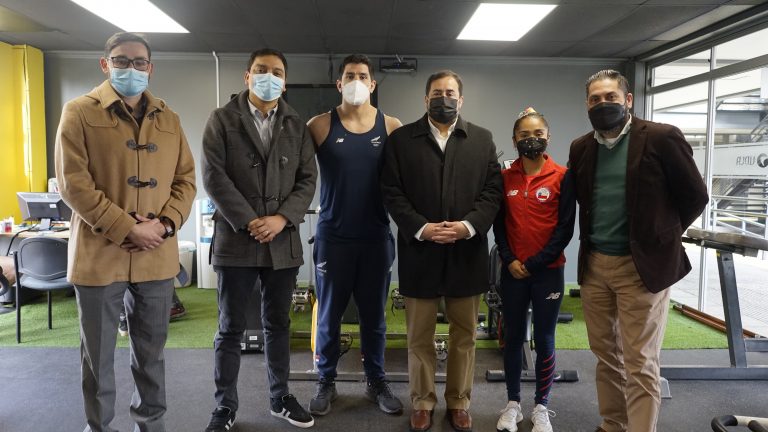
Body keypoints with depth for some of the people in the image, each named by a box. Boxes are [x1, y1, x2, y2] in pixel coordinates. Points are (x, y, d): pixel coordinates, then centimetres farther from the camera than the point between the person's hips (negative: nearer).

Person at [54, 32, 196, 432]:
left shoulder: (168, 120, 10)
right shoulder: (80, 112, -1)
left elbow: (185, 179, 9)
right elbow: (73, 181, -9)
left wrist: (165, 224, -8)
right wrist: (127, 229, -16)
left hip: (157, 256, 3)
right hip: (99, 254, -3)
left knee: (151, 351, 15)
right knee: (98, 354, 10)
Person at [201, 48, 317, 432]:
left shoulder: (296, 126, 10)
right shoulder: (222, 119, 2)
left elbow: (308, 179, 4)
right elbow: (213, 176, -7)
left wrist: (281, 218, -11)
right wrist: (248, 222, -13)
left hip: (283, 241, 3)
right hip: (236, 239, -2)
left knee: (278, 325, 13)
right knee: (231, 329, 6)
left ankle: (280, 398, 28)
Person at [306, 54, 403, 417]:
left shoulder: (391, 127, 0)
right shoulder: (320, 126, -2)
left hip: (377, 237, 1)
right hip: (333, 237, -1)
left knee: (374, 315, 13)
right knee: (328, 315, 11)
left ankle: (376, 381, 29)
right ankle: (326, 382, 28)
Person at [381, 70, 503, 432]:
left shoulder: (482, 139, 9)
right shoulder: (401, 139, 4)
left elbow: (493, 190, 2)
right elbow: (392, 192, -3)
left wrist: (468, 225, -14)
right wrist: (421, 228, -14)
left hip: (467, 253, 1)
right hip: (420, 251, -1)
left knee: (464, 336, 12)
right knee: (419, 337, 10)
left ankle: (459, 402, 28)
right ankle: (422, 403, 26)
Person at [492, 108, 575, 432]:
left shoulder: (562, 177, -4)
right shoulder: (505, 178, 3)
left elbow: (565, 228, -7)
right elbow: (498, 224, 5)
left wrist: (535, 262, -11)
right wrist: (509, 260, -8)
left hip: (548, 271, -2)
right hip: (512, 272, 2)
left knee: (544, 340, 7)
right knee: (513, 337, 10)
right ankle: (513, 403, 26)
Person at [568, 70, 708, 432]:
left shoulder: (662, 138, -8)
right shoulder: (581, 148, 7)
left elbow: (695, 196, -1)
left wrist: (661, 236, 4)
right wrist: (594, 238, 12)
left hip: (642, 265, -5)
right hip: (594, 265, 5)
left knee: (640, 366, 0)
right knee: (605, 355, 15)